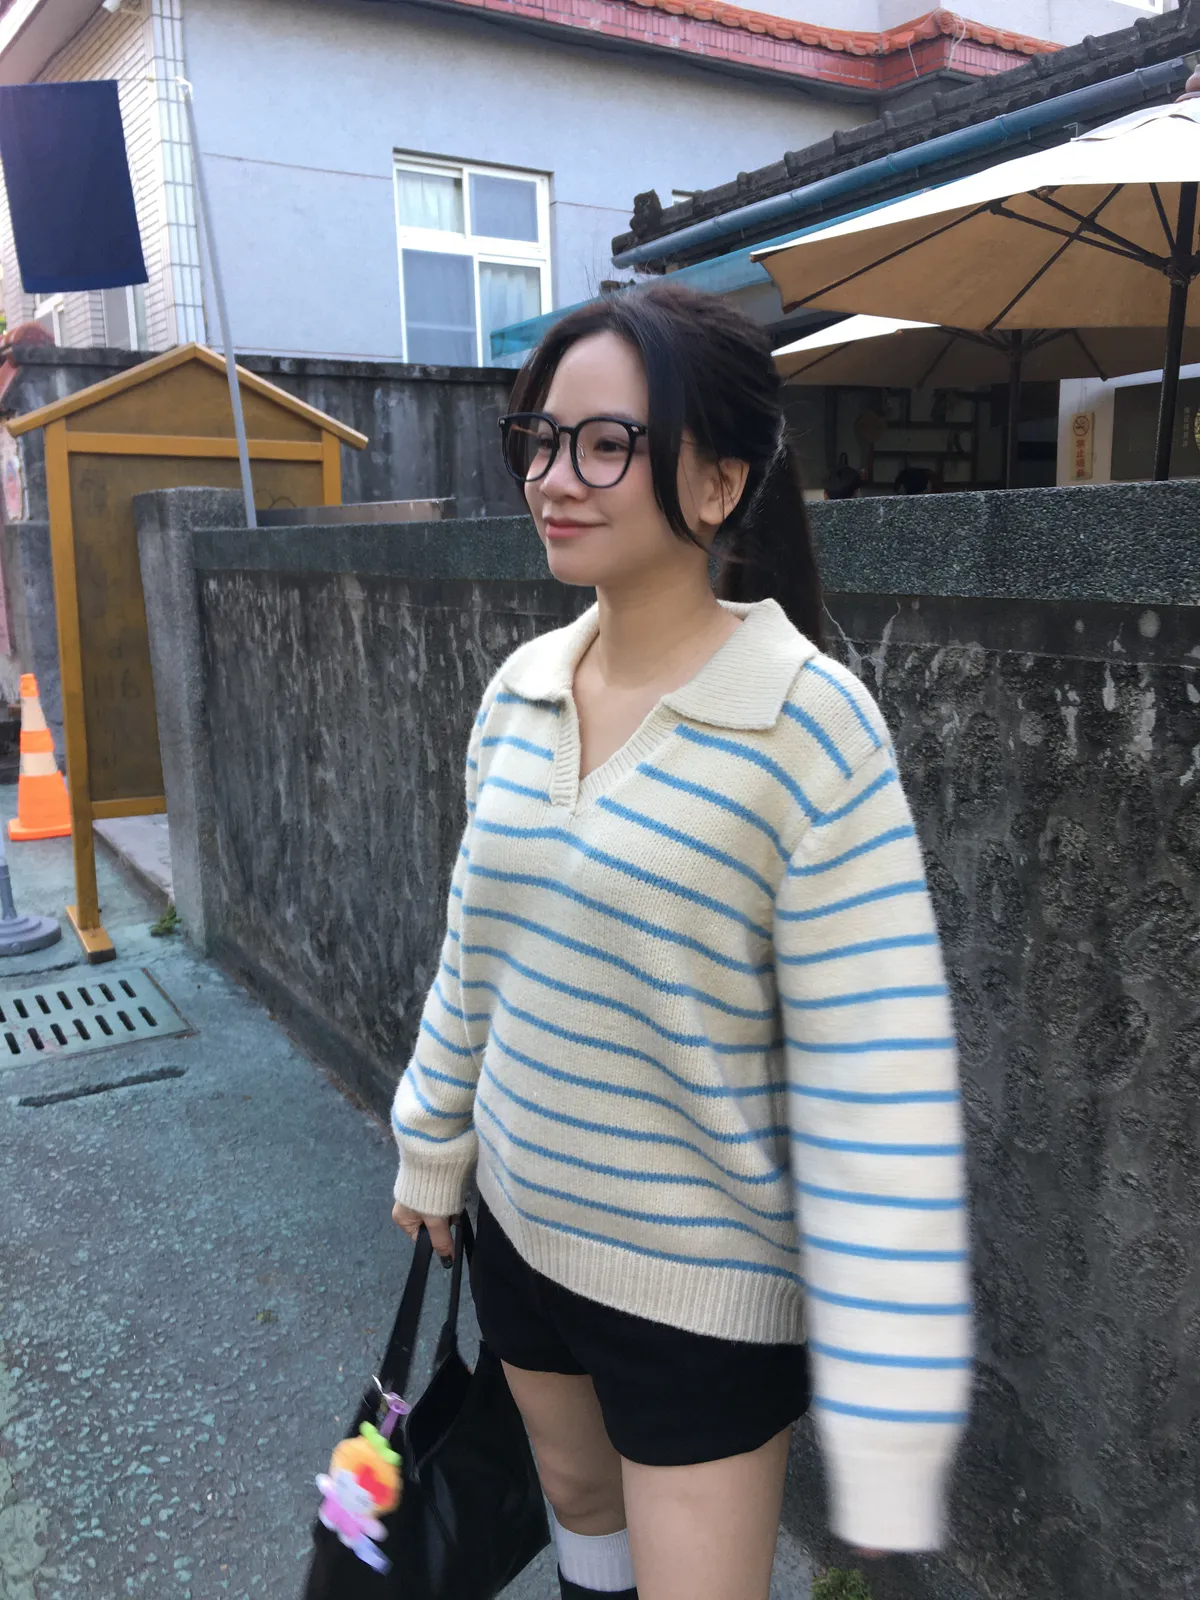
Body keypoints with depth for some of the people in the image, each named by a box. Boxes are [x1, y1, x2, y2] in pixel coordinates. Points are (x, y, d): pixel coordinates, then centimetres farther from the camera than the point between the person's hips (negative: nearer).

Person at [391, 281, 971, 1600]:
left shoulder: (809, 725, -24)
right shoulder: (519, 690, -5)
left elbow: (877, 1087, -22)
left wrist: (885, 1424, -19)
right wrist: (432, 1145, 17)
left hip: (704, 1281, -5)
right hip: (522, 1222, 6)